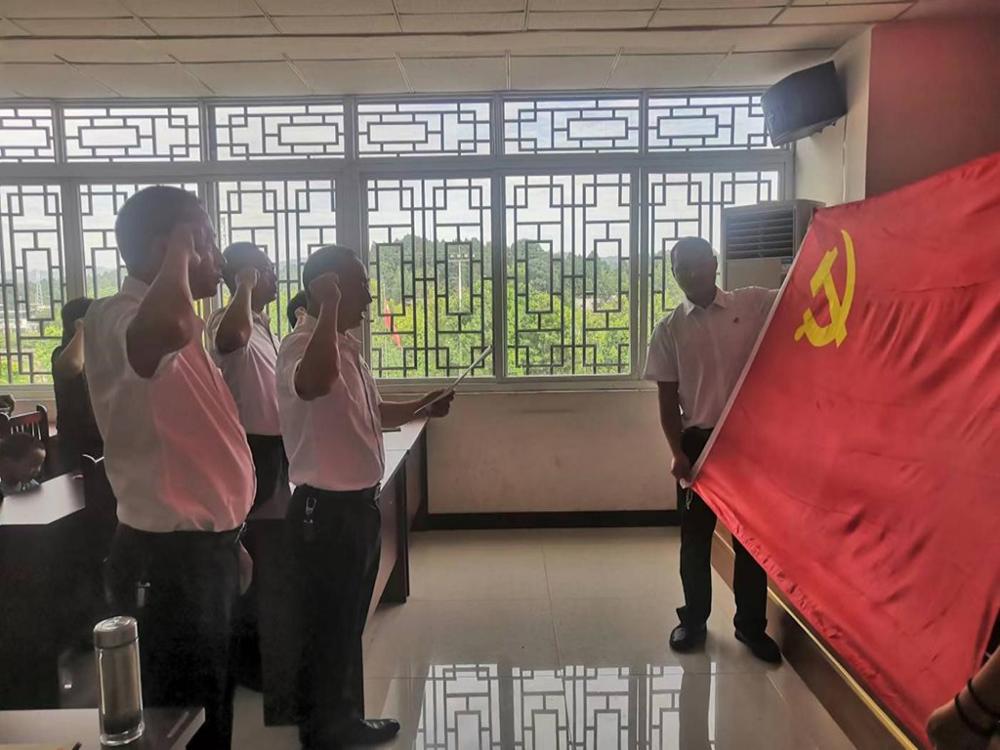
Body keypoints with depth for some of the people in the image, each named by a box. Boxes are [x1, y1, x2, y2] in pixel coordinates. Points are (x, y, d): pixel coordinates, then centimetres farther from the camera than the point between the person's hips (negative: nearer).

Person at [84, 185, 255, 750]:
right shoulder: (118, 319, -19)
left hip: (203, 548, 9)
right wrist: (178, 252, -25)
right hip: (168, 559, -9)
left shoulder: (178, 326, 12)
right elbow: (169, 325, -47)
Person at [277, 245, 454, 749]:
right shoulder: (304, 344, -19)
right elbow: (314, 384, -45)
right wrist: (330, 307, -38)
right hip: (324, 510, -10)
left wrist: (422, 406, 13)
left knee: (349, 624, 22)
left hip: (358, 504, 10)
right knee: (326, 631, 7)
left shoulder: (347, 345, 12)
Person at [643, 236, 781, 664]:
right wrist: (677, 452, -9)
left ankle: (751, 625, 27)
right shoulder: (669, 331, 1)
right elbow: (668, 399, 0)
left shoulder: (752, 305, 1)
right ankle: (694, 620, 28)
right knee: (695, 536, 9)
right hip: (699, 441, 0)